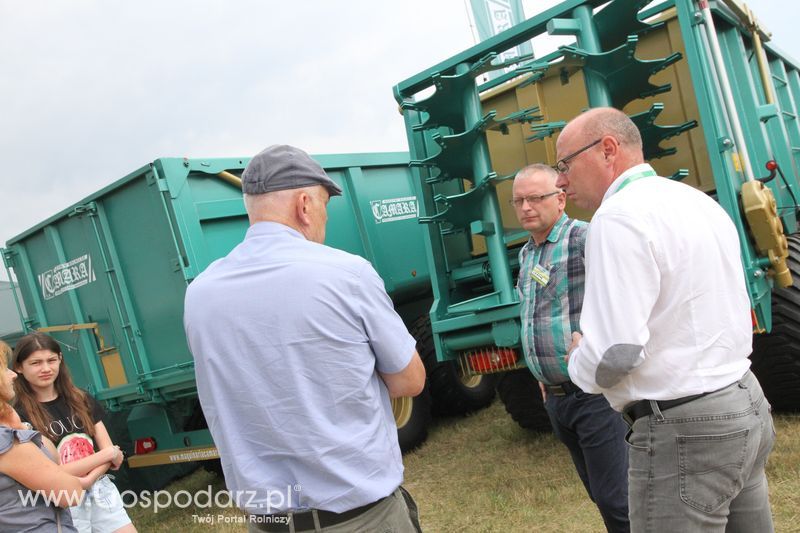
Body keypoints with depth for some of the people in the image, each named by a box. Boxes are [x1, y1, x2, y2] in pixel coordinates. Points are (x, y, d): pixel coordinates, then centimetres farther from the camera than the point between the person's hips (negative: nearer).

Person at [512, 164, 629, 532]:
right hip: (555, 396, 8)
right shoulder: (526, 254, 14)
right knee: (599, 493, 19)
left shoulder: (583, 239, -14)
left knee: (616, 499, -3)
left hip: (595, 393, -8)